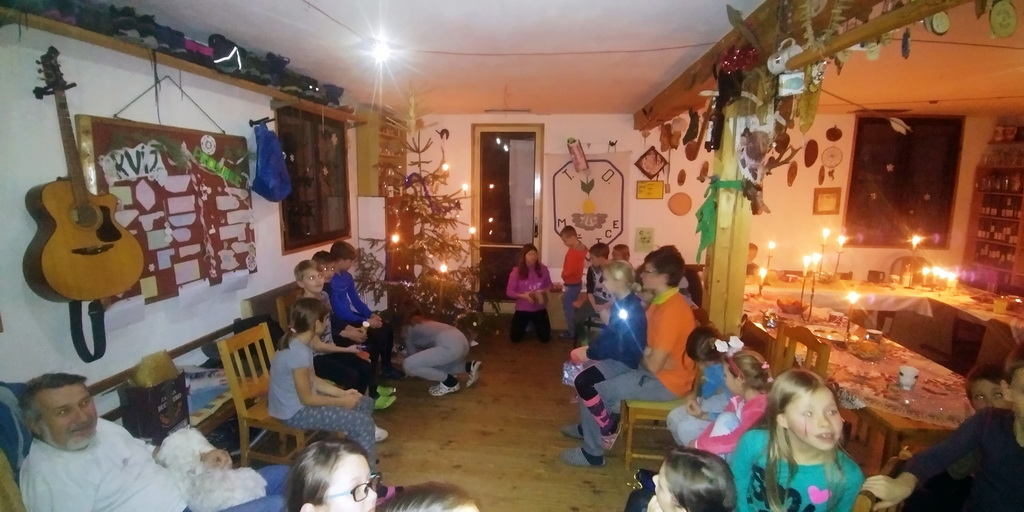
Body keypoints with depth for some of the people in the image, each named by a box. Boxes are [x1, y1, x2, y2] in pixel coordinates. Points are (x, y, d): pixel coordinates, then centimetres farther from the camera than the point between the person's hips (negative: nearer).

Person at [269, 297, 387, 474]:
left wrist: (343, 393, 1)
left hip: (301, 401, 10)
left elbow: (313, 380, 9)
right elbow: (307, 398, -23)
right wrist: (341, 402, -12)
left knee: (365, 403, 10)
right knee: (363, 421, -16)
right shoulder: (298, 353, -29)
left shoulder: (297, 343, 1)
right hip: (294, 412, -9)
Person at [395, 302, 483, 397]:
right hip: (461, 340, 9)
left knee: (408, 365, -6)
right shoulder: (425, 321, 32)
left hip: (449, 345, -9)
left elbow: (412, 353, 17)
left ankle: (449, 381, 1)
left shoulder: (407, 327, 12)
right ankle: (469, 367, 15)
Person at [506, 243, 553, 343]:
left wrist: (545, 291, -14)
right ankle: (527, 325, 34)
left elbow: (549, 285, 8)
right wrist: (523, 295, -26)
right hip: (522, 309, -1)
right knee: (515, 338, 1)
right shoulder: (516, 271, -15)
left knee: (545, 338, 3)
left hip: (540, 309, 1)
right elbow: (509, 291, -11)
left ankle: (534, 326, 36)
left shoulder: (543, 269, -8)